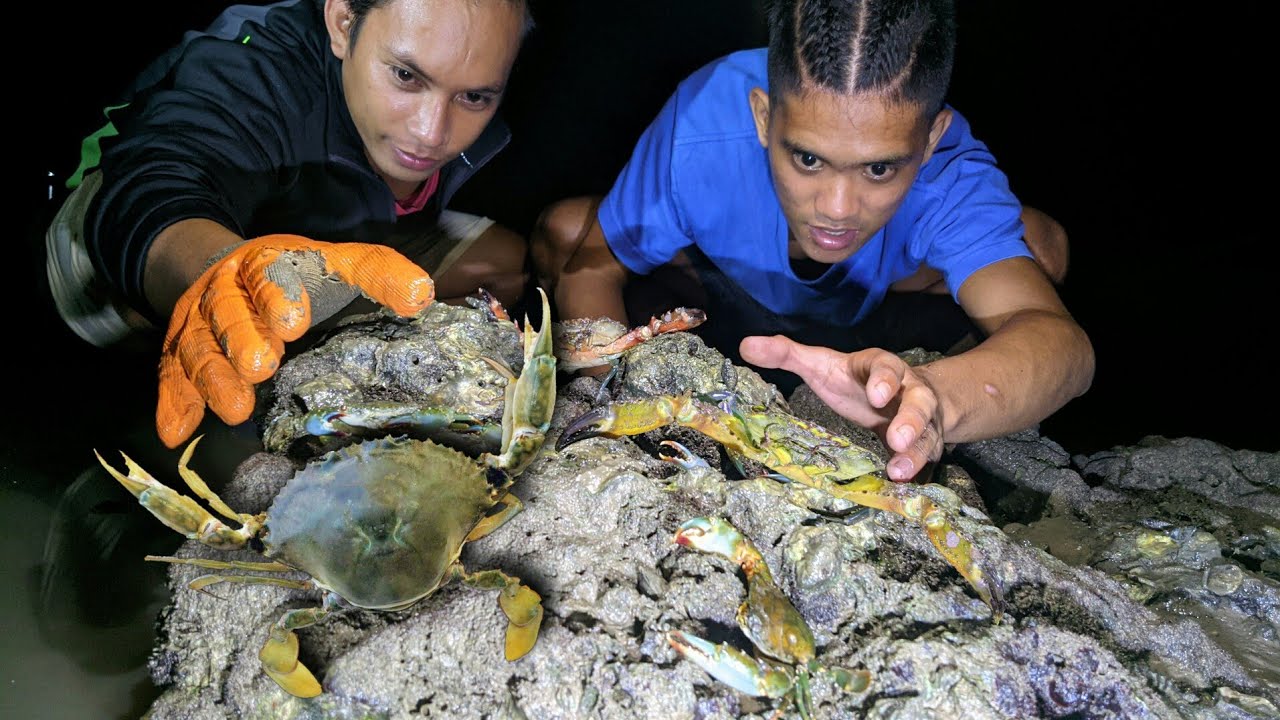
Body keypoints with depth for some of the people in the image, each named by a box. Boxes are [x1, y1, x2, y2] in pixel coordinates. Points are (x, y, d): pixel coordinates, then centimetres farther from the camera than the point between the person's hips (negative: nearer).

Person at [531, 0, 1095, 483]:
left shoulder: (953, 176, -39)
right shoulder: (698, 133, -38)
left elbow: (1063, 343, -54)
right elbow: (591, 265, -23)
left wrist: (937, 399, -77)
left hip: (871, 327, 0)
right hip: (724, 302, 1)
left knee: (1038, 242, -26)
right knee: (562, 230, -24)